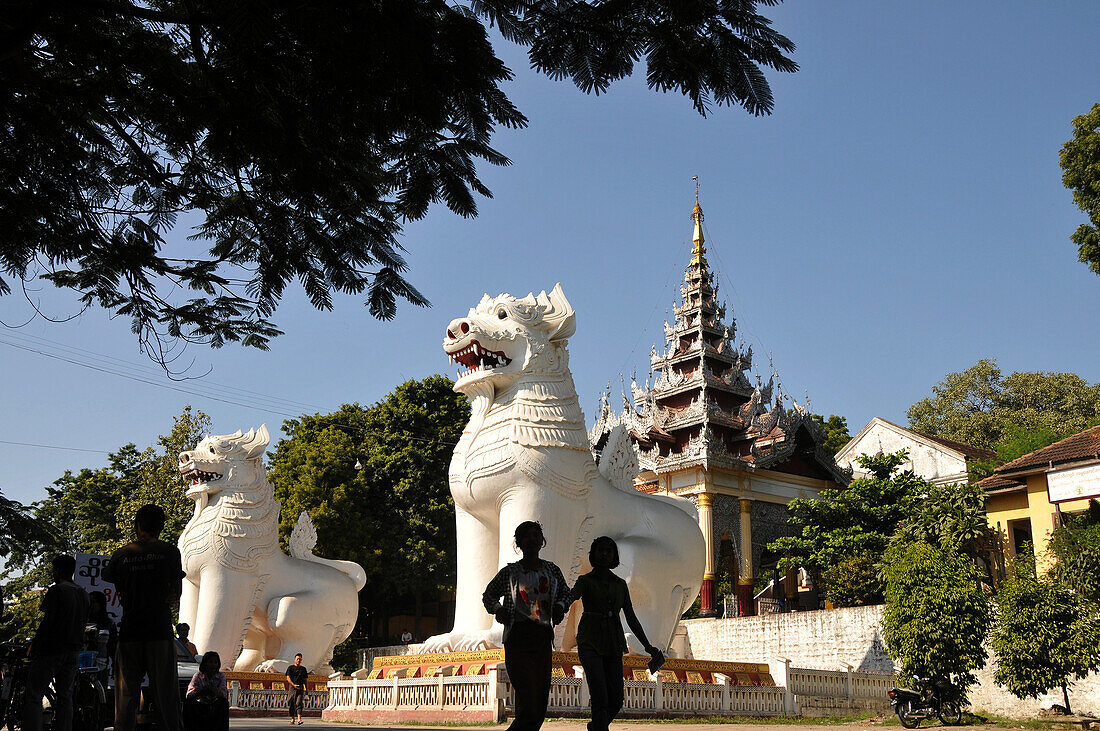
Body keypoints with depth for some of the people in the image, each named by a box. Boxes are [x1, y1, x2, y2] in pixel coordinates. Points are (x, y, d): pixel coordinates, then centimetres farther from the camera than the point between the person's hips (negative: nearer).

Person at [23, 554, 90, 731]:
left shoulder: (56, 591, -10)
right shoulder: (83, 594, 13)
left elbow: (48, 621, -15)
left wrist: (34, 644, -6)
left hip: (51, 650, -7)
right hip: (73, 650, 7)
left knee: (34, 696, -5)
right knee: (65, 696, 10)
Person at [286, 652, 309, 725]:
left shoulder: (303, 669, 14)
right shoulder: (291, 668, 7)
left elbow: (305, 680, 17)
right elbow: (288, 678, -1)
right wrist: (294, 685, -15)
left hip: (301, 688, 0)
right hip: (292, 688, 0)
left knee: (299, 703, -13)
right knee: (292, 703, 3)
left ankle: (299, 719, -24)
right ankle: (292, 718, 18)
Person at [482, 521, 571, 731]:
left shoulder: (552, 570, 12)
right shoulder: (510, 572, 4)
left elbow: (565, 593, 28)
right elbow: (488, 595, 18)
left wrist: (560, 607, 7)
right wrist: (498, 609, -2)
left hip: (543, 639, 4)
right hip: (519, 637, -4)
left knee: (540, 707, 5)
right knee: (528, 707, -17)